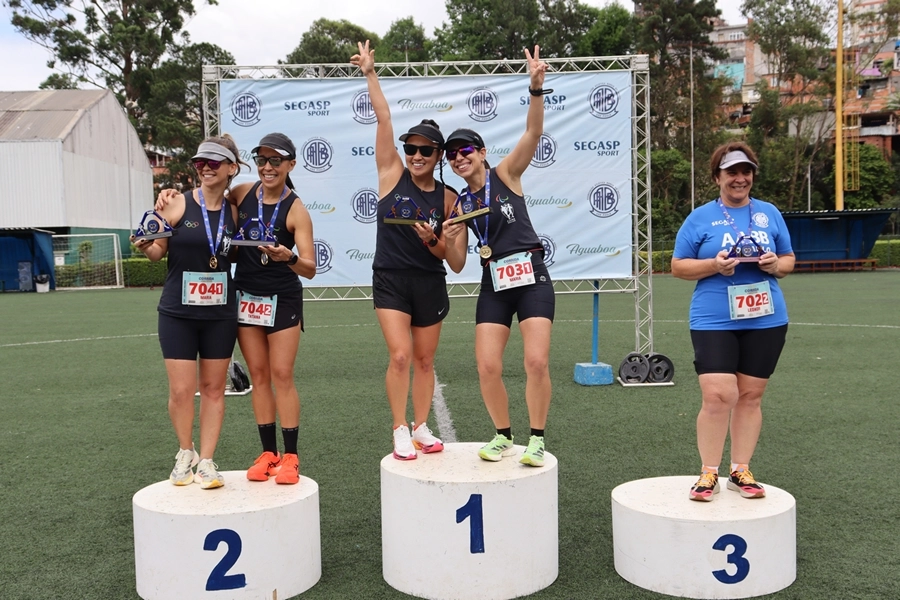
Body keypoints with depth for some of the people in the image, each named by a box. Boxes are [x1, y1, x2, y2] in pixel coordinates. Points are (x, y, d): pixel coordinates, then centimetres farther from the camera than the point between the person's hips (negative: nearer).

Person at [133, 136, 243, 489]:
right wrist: (145, 247, -22)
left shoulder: (233, 211, 3)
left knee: (213, 388, 7)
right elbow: (158, 250, -1)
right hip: (177, 313, -2)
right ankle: (185, 453, 24)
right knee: (181, 390, 0)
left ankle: (206, 461, 17)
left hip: (220, 314, 3)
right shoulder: (178, 204, -6)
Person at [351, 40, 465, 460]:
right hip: (390, 280, -1)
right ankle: (400, 431, 5)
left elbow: (454, 258, 0)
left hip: (430, 284, 2)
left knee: (424, 360, 10)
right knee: (400, 356, -11)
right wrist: (370, 74, -7)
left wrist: (433, 240, -19)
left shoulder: (447, 197, -1)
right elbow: (384, 118, -7)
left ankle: (421, 428, 24)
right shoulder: (392, 174, -2)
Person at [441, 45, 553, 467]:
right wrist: (448, 239, -11)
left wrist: (536, 87, -27)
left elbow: (533, 133, -13)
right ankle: (503, 436, 18)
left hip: (531, 277, -3)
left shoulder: (506, 174, 2)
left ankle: (537, 439, 6)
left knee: (537, 362, -13)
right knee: (487, 368, -4)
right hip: (494, 284, 4)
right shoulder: (459, 203, 11)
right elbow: (456, 264, 9)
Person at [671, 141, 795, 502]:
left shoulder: (769, 214, 10)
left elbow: (788, 261, 16)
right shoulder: (700, 218, 2)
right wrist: (714, 265, -15)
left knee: (750, 396, 8)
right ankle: (708, 473, 4)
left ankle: (741, 471, 19)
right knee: (717, 396, -11)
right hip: (714, 322, -3)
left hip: (765, 320, 3)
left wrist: (776, 265, -7)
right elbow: (678, 266, 2)